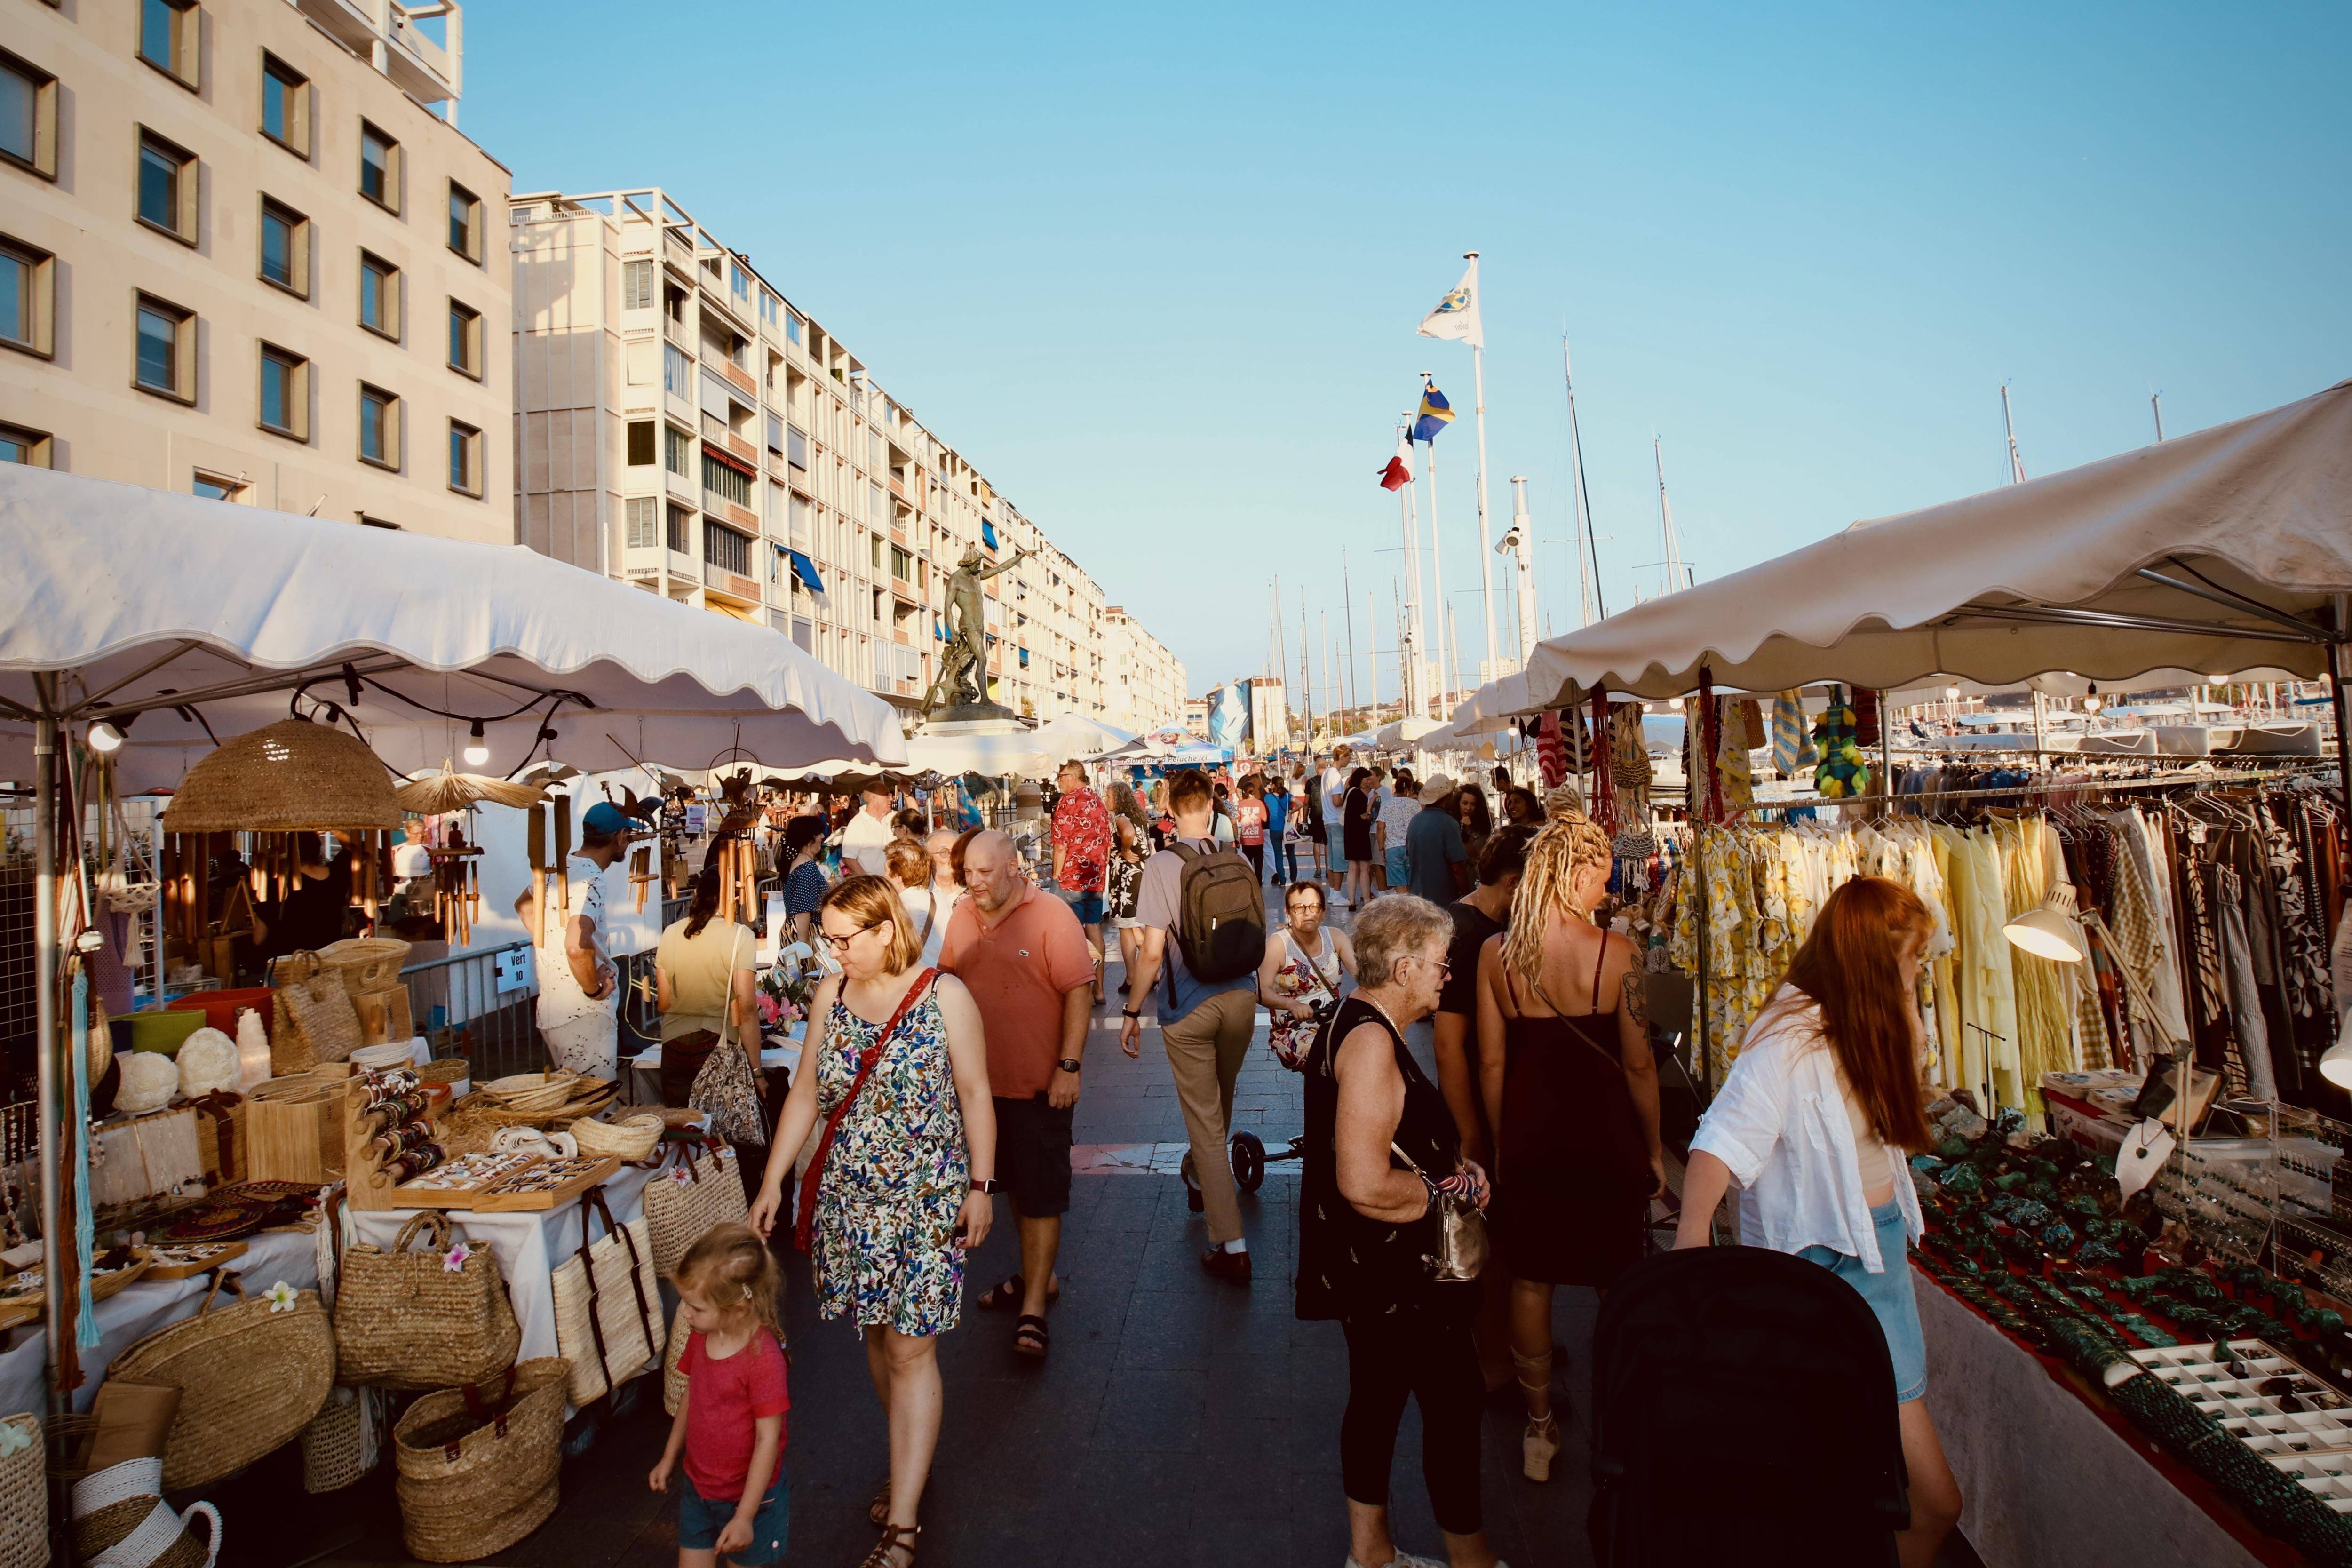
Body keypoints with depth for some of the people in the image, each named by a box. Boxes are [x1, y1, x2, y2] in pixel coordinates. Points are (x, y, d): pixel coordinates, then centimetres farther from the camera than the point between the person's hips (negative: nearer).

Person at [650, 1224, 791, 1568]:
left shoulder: (763, 1356, -30)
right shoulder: (700, 1336, -7)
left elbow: (768, 1438, -24)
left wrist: (745, 1517, -19)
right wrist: (669, 1459, 18)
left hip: (748, 1495, -6)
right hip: (697, 1485, 6)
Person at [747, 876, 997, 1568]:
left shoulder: (944, 995, -11)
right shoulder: (830, 995, 2)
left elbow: (975, 1094, -7)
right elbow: (806, 1092, 9)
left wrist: (980, 1186, -7)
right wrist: (772, 1182, 7)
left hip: (926, 1199, -4)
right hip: (849, 1195, 5)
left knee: (910, 1349, -2)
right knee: (876, 1336, 14)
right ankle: (910, 1463, 35)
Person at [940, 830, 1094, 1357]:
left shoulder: (1052, 917, -14)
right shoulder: (963, 916, 4)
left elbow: (1079, 992, -16)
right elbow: (949, 979, 16)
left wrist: (1069, 1066, -20)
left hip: (1040, 1081, -6)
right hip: (983, 1077, 6)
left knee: (1041, 1193, 1)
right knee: (1013, 1184, 20)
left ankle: (1033, 1308, 10)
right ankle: (1037, 1276, 39)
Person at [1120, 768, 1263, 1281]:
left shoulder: (1162, 866, -15)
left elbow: (1153, 952, -16)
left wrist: (1132, 1011, -5)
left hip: (1189, 1007, -4)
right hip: (1241, 998, 4)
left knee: (1203, 1119, 3)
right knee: (1220, 1105, 25)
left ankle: (1231, 1246, 4)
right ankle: (1204, 1183, 50)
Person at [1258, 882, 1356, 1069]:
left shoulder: (1334, 936, 7)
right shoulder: (1278, 943, -6)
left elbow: (1360, 971, -7)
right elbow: (1261, 991, -15)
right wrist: (1292, 1005, -34)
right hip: (1292, 1032, -4)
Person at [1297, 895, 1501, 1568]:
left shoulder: (1361, 1025, 8)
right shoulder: (1371, 1041, -26)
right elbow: (1365, 1185, -31)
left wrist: (1454, 1161, 3)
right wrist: (1449, 1188, -15)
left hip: (1371, 1269, 10)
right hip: (1390, 1268, -10)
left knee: (1378, 1393, 20)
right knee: (1454, 1399, 4)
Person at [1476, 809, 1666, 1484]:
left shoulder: (1495, 953, -9)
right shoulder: (1616, 952, -16)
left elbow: (1491, 1062, -3)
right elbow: (1638, 1065, -9)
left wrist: (1501, 1143, 10)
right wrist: (1654, 1149, 5)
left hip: (1528, 1138, 2)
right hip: (1605, 1139, -1)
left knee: (1530, 1282, 16)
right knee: (1619, 1286, 17)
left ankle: (1539, 1428, 31)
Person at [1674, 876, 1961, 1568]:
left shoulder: (1860, 1022, 5)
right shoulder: (1794, 1036, -23)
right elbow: (1727, 1133, -32)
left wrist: (1902, 998, 5)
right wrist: (1693, 1230, -46)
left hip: (1880, 1242, 9)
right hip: (1829, 1257, -9)